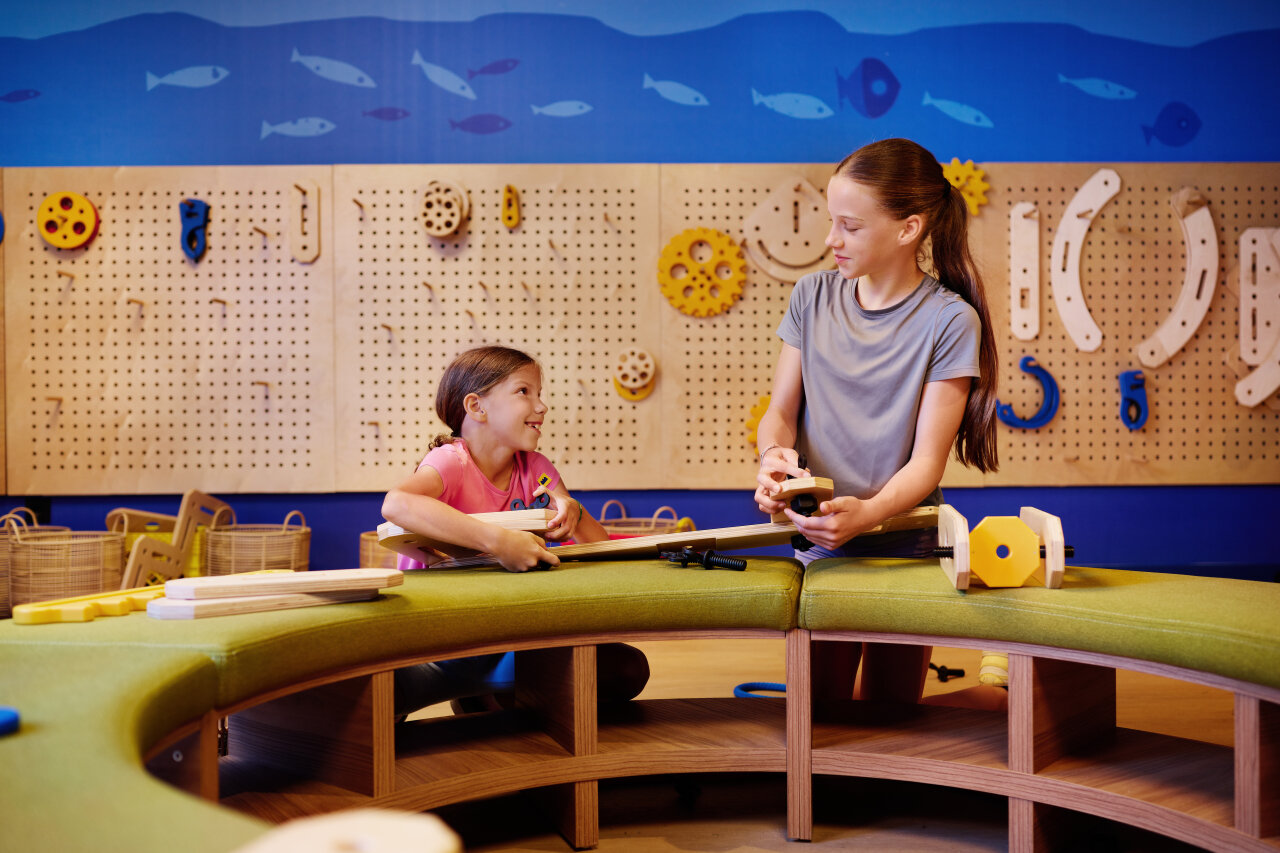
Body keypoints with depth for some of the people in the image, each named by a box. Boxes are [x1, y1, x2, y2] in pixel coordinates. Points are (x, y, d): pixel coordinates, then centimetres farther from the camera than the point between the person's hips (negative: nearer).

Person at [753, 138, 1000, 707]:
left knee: (889, 715, 7)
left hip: (905, 548, -2)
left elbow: (927, 459, -14)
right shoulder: (813, 297, 1)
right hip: (819, 544, 2)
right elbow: (780, 410, 4)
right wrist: (774, 455, -19)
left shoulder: (949, 320, -11)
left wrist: (868, 512, -32)